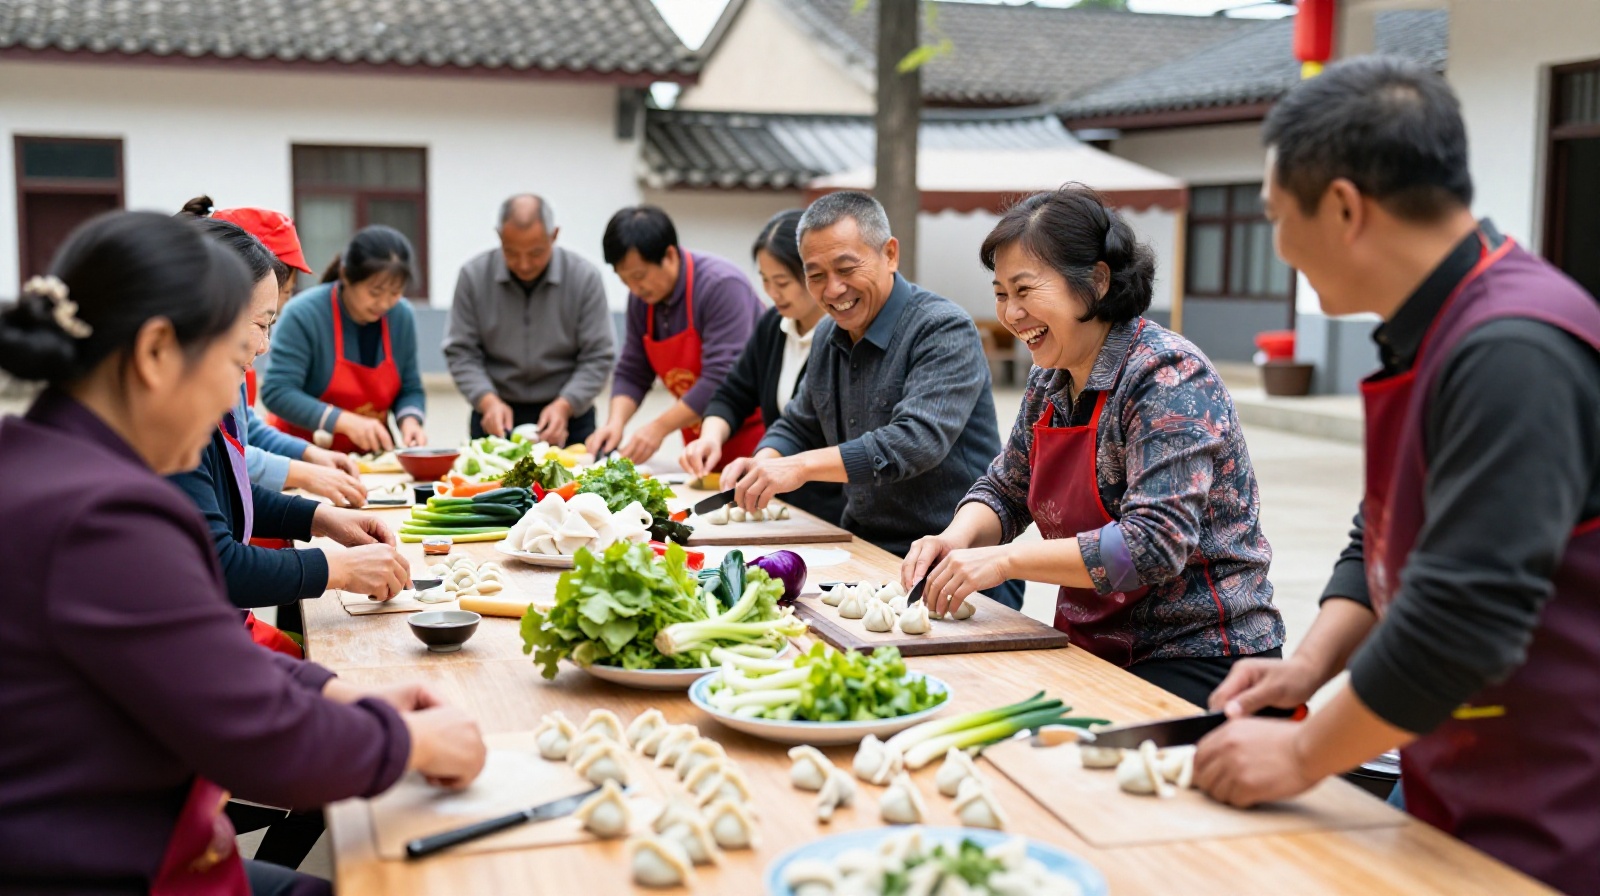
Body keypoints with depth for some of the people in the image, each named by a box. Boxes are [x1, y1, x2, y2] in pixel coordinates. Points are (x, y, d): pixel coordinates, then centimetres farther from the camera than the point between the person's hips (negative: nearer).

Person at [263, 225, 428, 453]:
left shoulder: (402, 317, 0)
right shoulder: (304, 314, -15)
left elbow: (410, 390, 10)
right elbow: (276, 392, -19)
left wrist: (409, 420, -11)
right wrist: (345, 421, -26)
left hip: (369, 456, 3)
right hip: (307, 456, -3)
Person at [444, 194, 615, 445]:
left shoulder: (585, 278, -7)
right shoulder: (473, 276, -3)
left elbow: (597, 358, -6)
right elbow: (461, 353, -1)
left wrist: (563, 406, -19)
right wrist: (488, 401, -16)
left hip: (567, 416, 0)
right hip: (495, 418, 1)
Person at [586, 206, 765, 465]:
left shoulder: (721, 286, -20)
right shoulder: (641, 298, 3)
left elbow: (721, 379, -25)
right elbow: (631, 374, 7)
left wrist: (659, 428, -23)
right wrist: (616, 422, -11)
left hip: (750, 435, -6)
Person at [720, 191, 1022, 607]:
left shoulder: (945, 331, -13)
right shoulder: (827, 337, 13)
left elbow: (918, 441, -25)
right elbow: (798, 428, 23)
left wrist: (801, 467, -28)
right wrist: (762, 463, 0)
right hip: (863, 550, 7)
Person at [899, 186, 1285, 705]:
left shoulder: (1167, 376, -17)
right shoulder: (1051, 380, 8)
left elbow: (1155, 544, -26)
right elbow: (1005, 491, 18)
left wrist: (1005, 559, -25)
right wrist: (958, 537, -5)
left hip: (1201, 661, -7)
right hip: (1097, 651, 7)